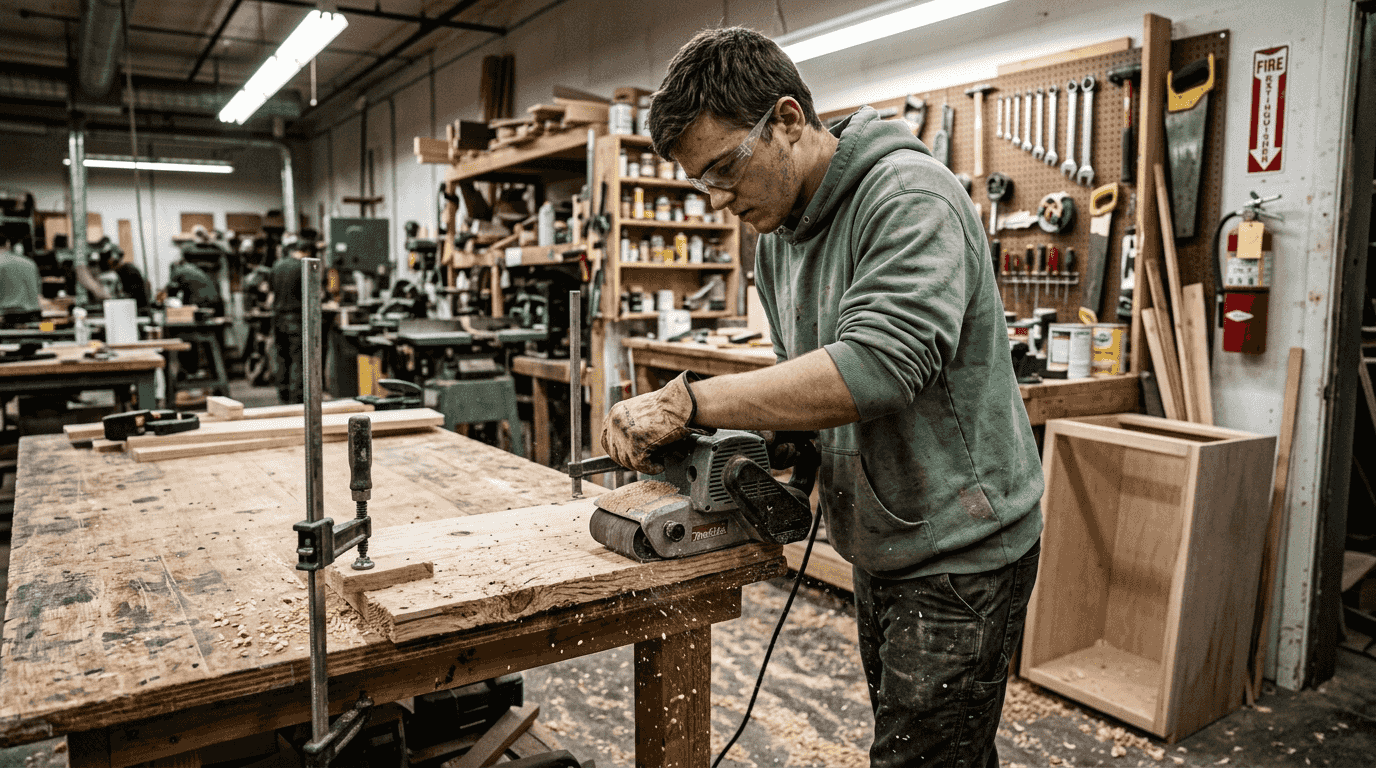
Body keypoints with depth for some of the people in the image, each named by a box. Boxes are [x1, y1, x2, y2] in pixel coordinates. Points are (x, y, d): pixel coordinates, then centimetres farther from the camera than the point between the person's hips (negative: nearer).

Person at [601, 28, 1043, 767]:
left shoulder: (909, 194, -21)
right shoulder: (777, 242, 6)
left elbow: (875, 364, -34)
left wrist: (688, 402, -32)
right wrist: (755, 441, -9)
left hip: (960, 550, -8)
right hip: (879, 550, 8)